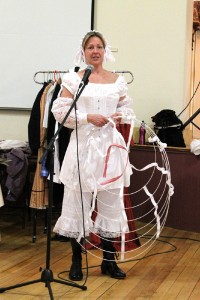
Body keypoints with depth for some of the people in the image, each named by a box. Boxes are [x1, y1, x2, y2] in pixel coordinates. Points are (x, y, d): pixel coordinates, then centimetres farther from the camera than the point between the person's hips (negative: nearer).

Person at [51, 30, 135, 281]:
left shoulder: (117, 80, 9)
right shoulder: (73, 79, 0)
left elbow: (127, 108, 16)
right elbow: (60, 111, -5)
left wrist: (121, 116, -5)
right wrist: (88, 117, -15)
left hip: (110, 146, 3)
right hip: (82, 145, -3)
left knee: (111, 202, 7)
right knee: (78, 201, 1)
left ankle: (108, 260, 21)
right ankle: (76, 261, 14)